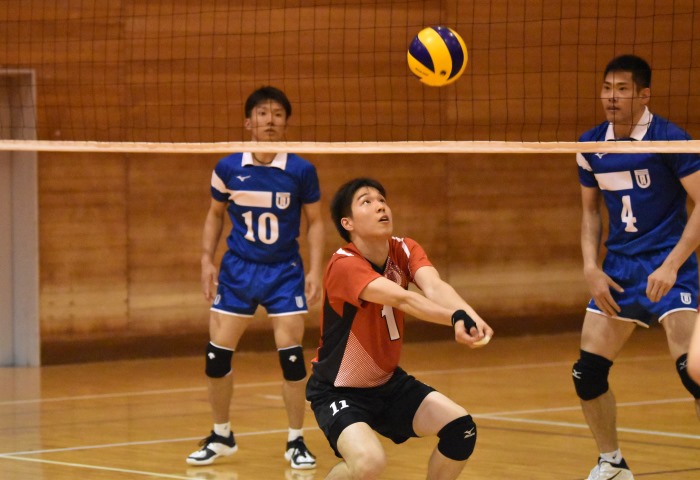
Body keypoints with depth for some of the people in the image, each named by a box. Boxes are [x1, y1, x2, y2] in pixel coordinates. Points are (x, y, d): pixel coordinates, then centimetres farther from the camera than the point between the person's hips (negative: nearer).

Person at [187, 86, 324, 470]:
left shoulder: (301, 171, -8)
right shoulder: (227, 168, -4)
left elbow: (314, 222, 2)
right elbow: (215, 214, 11)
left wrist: (315, 269, -8)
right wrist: (207, 259, 2)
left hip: (285, 272, -2)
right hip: (237, 269, 2)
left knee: (292, 356, -9)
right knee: (216, 356, 1)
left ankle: (296, 442, 6)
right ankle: (221, 436, 21)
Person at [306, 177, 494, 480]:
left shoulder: (404, 251, -7)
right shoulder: (344, 265, -26)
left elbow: (434, 287, -28)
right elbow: (401, 298, -43)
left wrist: (469, 316, -50)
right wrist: (454, 317, -61)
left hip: (388, 383, 7)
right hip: (338, 390, -7)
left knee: (461, 430, -7)